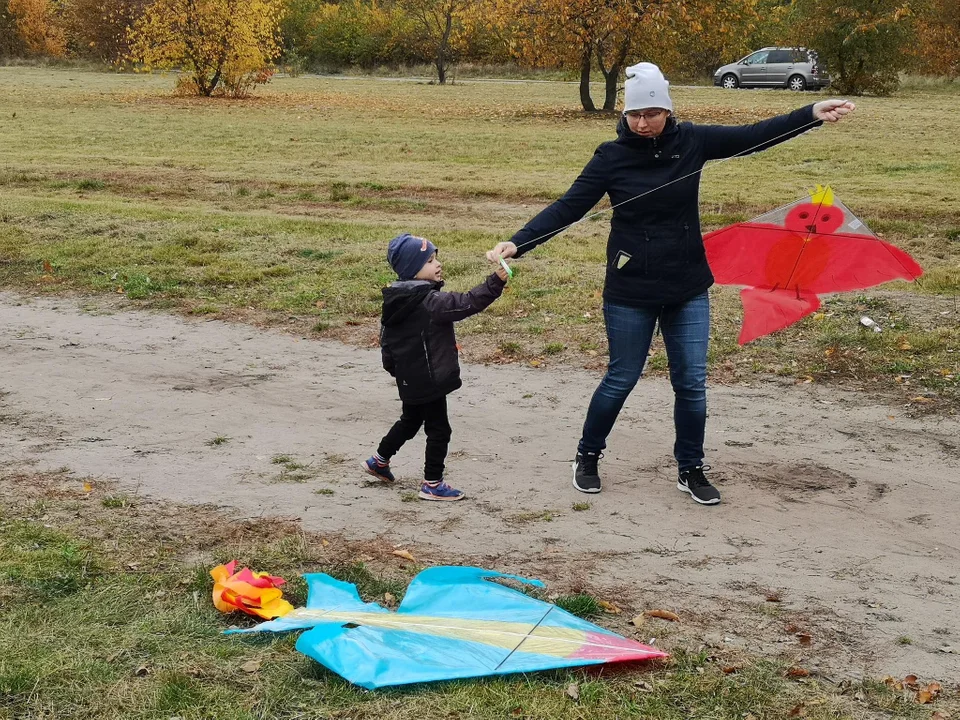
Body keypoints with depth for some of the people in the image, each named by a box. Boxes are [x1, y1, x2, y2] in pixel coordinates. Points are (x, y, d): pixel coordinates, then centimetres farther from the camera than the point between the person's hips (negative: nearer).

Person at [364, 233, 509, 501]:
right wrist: (495, 283, -33)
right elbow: (466, 303, -31)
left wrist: (392, 367, 26)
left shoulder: (397, 301, 5)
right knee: (438, 429, 2)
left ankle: (379, 461, 40)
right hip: (429, 380, -9)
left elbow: (386, 337, 14)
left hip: (409, 379, 9)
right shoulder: (429, 302, -23)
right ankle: (432, 484, 9)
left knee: (410, 421, 28)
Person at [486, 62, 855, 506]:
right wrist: (516, 244, -25)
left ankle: (690, 470, 21)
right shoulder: (612, 156, -10)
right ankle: (588, 458, 28)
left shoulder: (690, 141, -2)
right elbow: (568, 207, -14)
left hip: (688, 288, 3)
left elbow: (754, 136, -3)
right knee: (621, 379, 7)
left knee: (692, 381, 6)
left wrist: (814, 114, -12)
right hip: (630, 292, -3)